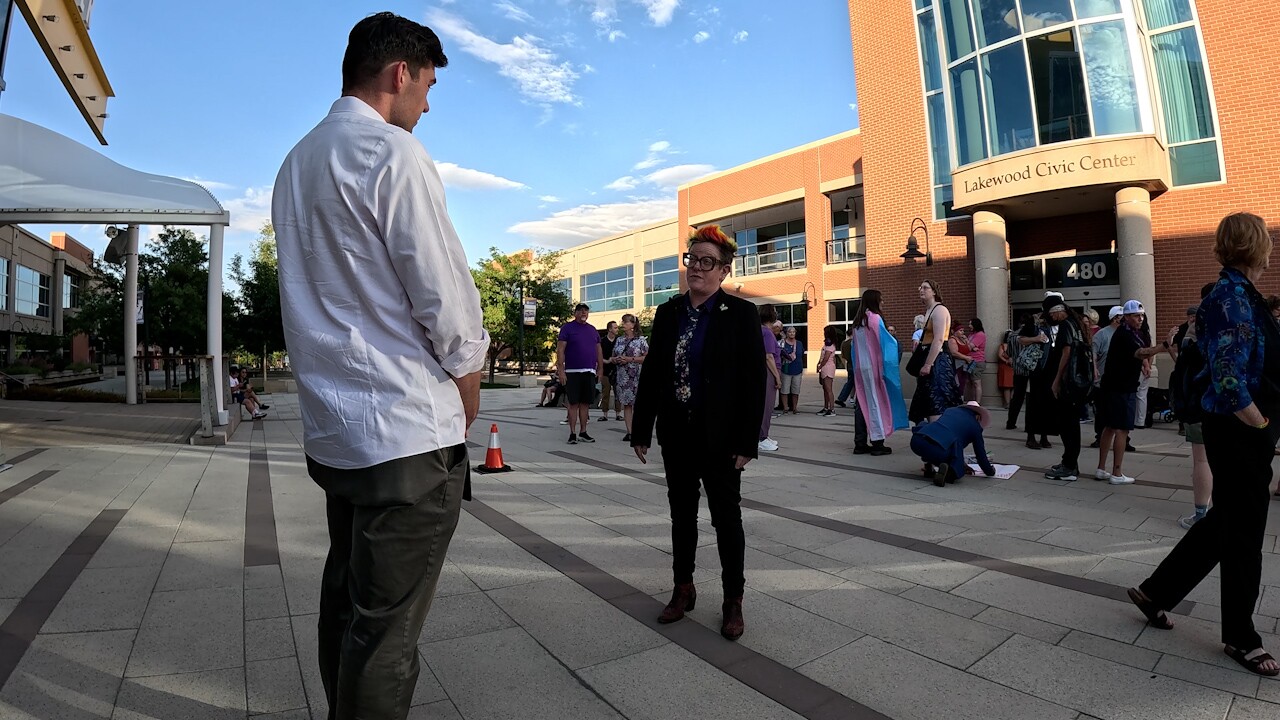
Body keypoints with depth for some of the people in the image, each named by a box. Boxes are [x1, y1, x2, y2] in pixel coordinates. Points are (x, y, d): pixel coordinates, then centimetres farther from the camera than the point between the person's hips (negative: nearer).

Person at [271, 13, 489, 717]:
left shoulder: (294, 162, 18)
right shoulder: (392, 151, -10)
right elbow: (446, 300, -14)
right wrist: (467, 394, 2)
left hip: (330, 426, 9)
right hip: (406, 430, -9)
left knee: (346, 599, 21)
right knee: (386, 631, 2)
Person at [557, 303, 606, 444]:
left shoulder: (593, 330, 16)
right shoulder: (567, 328, 0)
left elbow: (598, 351, 18)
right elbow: (560, 350, -6)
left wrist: (600, 369, 11)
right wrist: (561, 370, -13)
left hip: (590, 372, 5)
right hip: (572, 372, -5)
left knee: (586, 403, 8)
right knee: (574, 403, -2)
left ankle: (583, 432, 16)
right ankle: (573, 433, 4)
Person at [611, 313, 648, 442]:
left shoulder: (641, 339, -1)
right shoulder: (619, 340, 15)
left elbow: (647, 357, -8)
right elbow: (612, 357, 20)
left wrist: (630, 359, -14)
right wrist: (616, 359, -4)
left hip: (637, 377, -5)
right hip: (623, 377, 5)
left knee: (636, 403, -5)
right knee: (626, 403, 4)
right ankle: (629, 431, 7)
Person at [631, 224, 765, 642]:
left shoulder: (741, 315, -7)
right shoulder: (667, 313, 6)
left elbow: (754, 382, -10)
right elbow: (651, 374, 7)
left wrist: (747, 441, -14)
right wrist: (641, 430, 5)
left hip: (720, 438, -4)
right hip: (676, 435, 4)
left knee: (727, 518, 9)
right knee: (682, 515, 17)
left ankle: (733, 601, 26)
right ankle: (683, 589, 34)